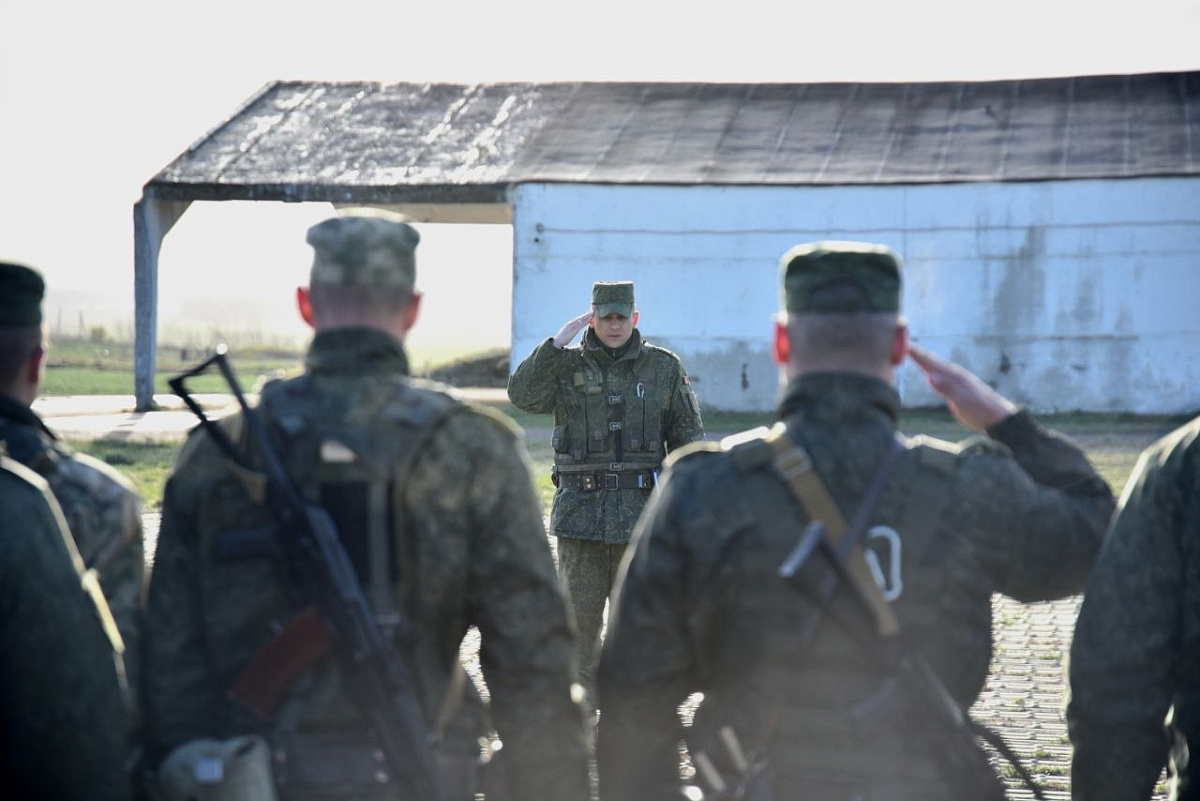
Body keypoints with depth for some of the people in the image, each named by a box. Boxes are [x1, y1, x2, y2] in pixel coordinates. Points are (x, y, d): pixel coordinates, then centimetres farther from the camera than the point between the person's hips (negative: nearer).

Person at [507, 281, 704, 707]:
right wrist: (557, 342, -15)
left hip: (640, 512, 0)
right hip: (580, 511, 0)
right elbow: (523, 395, -14)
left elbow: (688, 437, 7)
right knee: (580, 615, 5)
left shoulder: (665, 367, 4)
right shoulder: (566, 366, 4)